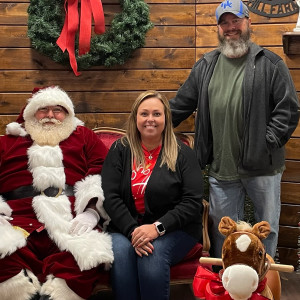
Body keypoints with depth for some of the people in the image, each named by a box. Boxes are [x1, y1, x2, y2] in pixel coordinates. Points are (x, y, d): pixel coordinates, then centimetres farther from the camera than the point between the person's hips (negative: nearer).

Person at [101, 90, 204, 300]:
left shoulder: (183, 153, 2)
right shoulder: (120, 150, 6)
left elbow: (193, 202, -6)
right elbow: (110, 196, -2)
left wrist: (158, 227, -19)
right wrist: (132, 231, -18)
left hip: (174, 229, -1)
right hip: (127, 227, 1)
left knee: (153, 254, -31)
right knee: (120, 251, -30)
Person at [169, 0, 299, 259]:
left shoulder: (270, 64, -1)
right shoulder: (206, 66, 10)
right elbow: (180, 106, 14)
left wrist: (268, 143, -11)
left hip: (262, 167, -2)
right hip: (221, 169, 3)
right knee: (222, 230, 13)